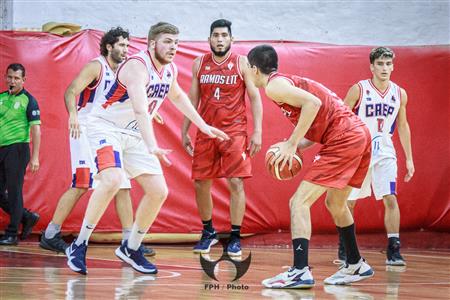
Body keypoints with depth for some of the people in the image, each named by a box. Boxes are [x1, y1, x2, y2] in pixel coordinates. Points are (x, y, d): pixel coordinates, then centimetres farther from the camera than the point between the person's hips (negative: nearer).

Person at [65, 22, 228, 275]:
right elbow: (140, 109, -39)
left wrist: (203, 126, 25)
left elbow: (177, 96, 26)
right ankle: (79, 245, -20)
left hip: (135, 135, 9)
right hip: (106, 126, -8)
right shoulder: (137, 66, -25)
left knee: (159, 192, 2)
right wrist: (152, 147, -51)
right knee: (112, 180, -32)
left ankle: (131, 249, 18)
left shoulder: (170, 69, 3)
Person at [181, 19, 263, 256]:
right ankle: (208, 232, 23)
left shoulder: (242, 63, -1)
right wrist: (184, 132, 11)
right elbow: (192, 100, 14)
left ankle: (235, 237, -1)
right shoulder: (199, 64, 8)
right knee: (201, 184, 4)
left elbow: (254, 98, -2)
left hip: (234, 131, -3)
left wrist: (257, 132, -10)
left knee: (236, 183, -9)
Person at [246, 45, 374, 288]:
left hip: (342, 140, -10)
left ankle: (300, 271, -17)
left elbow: (313, 103, -22)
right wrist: (292, 146, 12)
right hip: (359, 133, 10)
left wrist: (292, 143, -17)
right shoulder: (289, 81, 24)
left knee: (299, 202, -9)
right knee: (336, 204, 26)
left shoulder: (274, 86, -5)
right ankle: (356, 266, 37)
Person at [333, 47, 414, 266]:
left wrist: (409, 158, 12)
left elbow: (402, 126, 13)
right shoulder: (358, 90, -9)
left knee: (390, 199, -11)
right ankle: (344, 248, 20)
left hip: (384, 153, 2)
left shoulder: (399, 94, 3)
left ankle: (393, 250, -9)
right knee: (348, 202, 4)